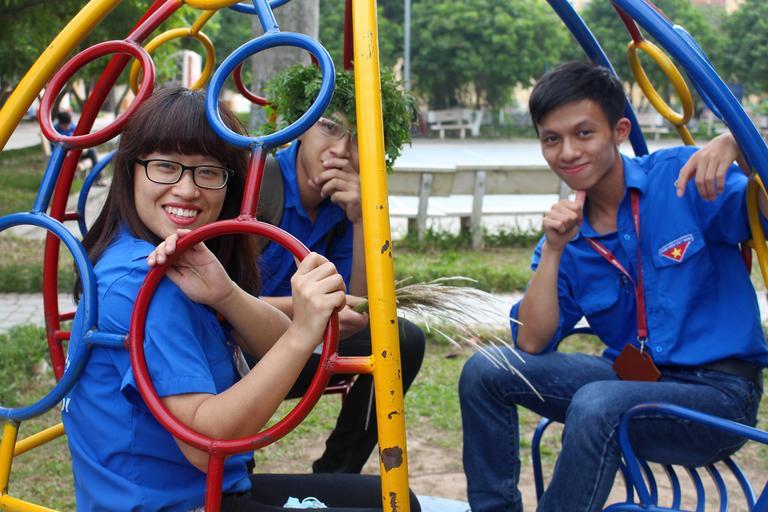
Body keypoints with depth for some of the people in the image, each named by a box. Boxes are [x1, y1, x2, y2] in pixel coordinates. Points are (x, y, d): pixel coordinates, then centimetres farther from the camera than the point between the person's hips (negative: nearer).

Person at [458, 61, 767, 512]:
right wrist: (553, 251, -11)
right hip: (631, 377, 5)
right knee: (485, 371, -8)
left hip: (720, 391, -5)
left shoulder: (682, 178, -7)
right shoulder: (571, 235, 6)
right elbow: (532, 344, -1)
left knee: (597, 404, -34)